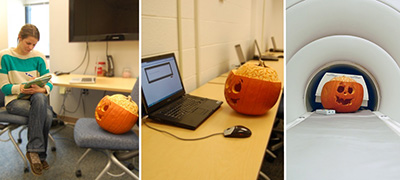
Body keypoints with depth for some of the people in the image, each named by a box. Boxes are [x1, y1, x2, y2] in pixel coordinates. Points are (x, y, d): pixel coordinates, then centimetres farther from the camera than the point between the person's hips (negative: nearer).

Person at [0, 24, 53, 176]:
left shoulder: (38, 57, 5)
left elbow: (49, 83, 3)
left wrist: (42, 89, -21)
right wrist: (20, 88, -24)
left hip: (37, 97, 3)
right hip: (14, 100, -3)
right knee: (46, 114, -33)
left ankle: (34, 151, -21)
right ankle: (39, 155, -19)